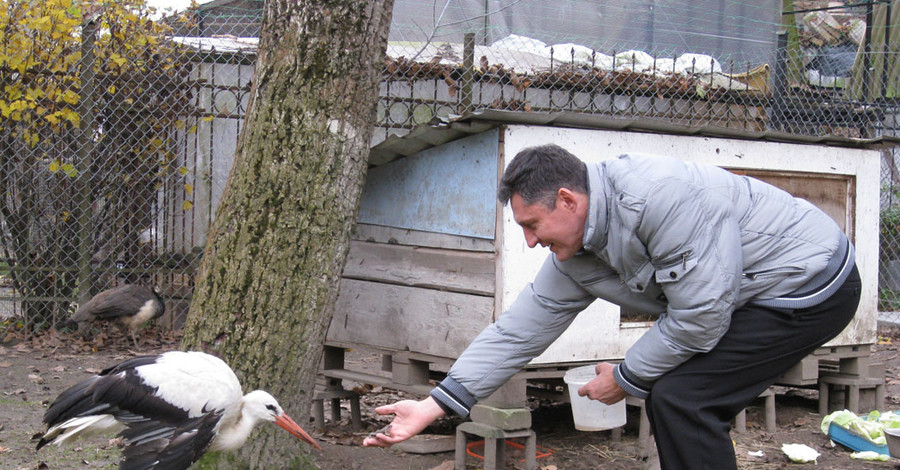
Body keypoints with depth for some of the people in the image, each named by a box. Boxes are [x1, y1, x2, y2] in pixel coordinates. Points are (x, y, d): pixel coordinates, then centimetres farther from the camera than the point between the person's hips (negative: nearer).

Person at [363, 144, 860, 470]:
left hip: (810, 285, -9)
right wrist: (435, 405, -1)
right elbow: (519, 329, 3)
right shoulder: (573, 258, -1)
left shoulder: (664, 197, -30)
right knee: (669, 397, 8)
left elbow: (699, 316, -27)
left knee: (681, 398, -15)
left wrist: (626, 378, -12)